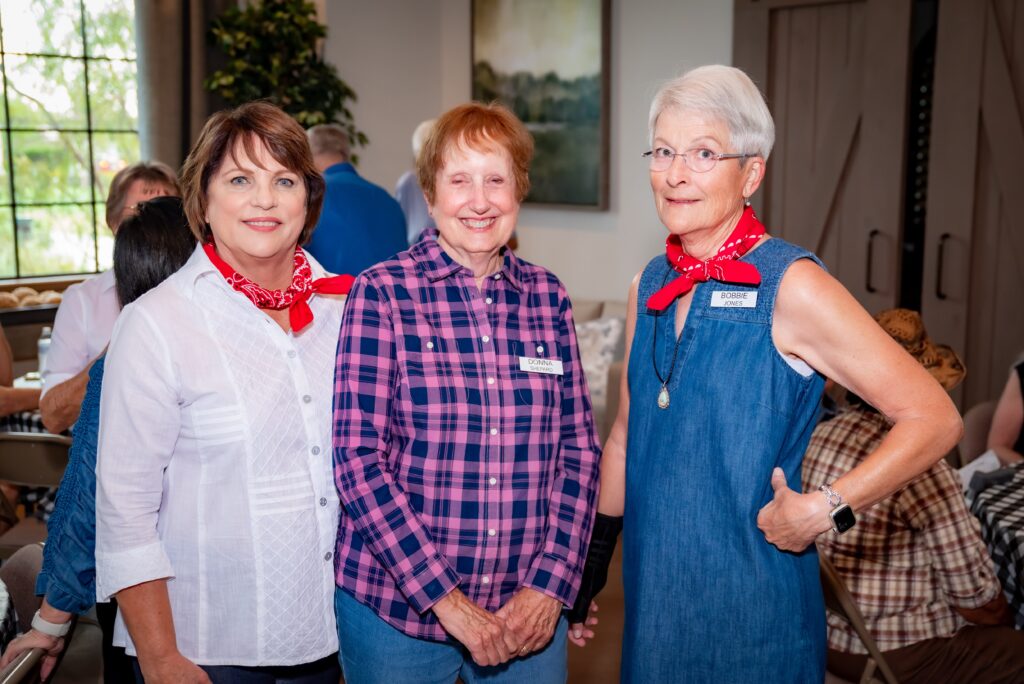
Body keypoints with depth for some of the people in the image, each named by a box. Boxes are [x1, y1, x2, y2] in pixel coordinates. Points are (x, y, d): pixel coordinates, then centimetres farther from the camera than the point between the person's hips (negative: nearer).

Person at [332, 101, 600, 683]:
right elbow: (357, 458, -11)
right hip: (395, 608, -2)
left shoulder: (547, 297, 3)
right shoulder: (381, 293, -7)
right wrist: (443, 598, -15)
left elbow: (579, 448, 4)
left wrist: (550, 586, -6)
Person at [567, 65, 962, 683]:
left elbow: (934, 418, -15)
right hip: (653, 596, 6)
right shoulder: (649, 288, 4)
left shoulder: (790, 287, -15)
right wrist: (592, 560, 16)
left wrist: (825, 510, -18)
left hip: (752, 606, -5)